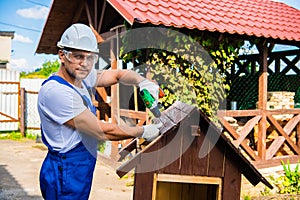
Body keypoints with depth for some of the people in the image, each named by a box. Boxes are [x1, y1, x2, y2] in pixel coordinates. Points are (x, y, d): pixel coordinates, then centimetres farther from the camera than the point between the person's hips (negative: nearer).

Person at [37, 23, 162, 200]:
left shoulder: (80, 77, 2)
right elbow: (102, 131, -23)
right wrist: (143, 132, -12)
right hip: (65, 174, -9)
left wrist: (144, 82, -7)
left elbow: (117, 74, 13)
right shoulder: (56, 91, -25)